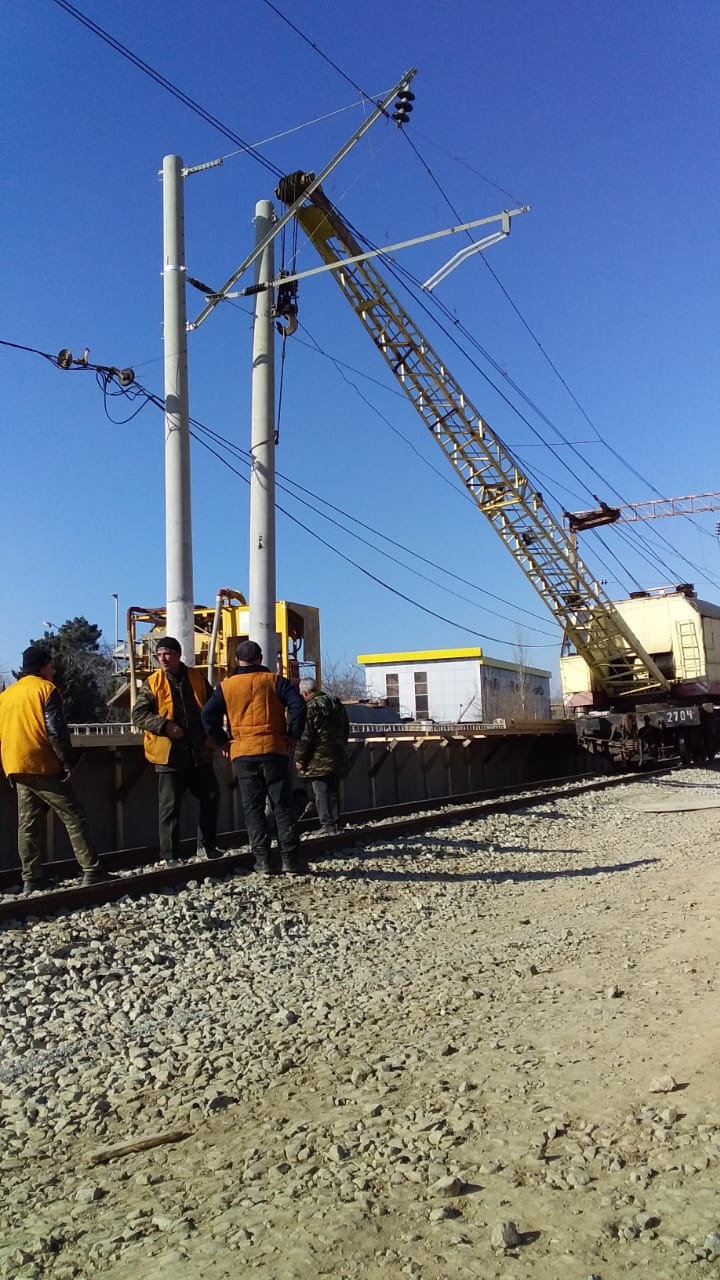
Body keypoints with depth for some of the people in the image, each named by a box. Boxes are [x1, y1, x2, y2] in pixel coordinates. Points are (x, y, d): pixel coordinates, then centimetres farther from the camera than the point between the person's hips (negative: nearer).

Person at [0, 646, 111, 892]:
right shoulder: (45, 688, -5)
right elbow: (56, 730, -14)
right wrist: (67, 763, -10)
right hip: (43, 767, -7)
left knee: (27, 825, 9)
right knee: (73, 818, -4)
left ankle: (32, 878, 10)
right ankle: (92, 871, -8)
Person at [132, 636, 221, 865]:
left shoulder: (197, 678, 6)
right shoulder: (152, 683, -3)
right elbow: (138, 714, -9)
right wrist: (165, 726, -21)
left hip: (200, 752, 4)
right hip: (169, 754, -4)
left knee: (210, 797, 11)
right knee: (170, 806, 0)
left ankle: (207, 844, 29)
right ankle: (170, 854, 10)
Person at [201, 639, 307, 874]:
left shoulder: (226, 686, 6)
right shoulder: (274, 681, 2)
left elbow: (208, 715, 0)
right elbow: (298, 705, -10)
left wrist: (223, 742, 8)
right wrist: (292, 736, -2)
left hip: (242, 754, 1)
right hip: (274, 750, -1)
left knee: (253, 808, 7)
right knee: (282, 806, 4)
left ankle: (262, 859, 5)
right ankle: (290, 857, 2)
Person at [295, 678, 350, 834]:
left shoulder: (310, 707, -14)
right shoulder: (336, 704, 13)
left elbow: (305, 736, -16)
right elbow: (346, 730, 21)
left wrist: (300, 759, -9)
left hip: (319, 759, -7)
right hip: (338, 757, 7)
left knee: (321, 792, -2)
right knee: (332, 791, 14)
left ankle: (327, 825, -4)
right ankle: (334, 824, 17)